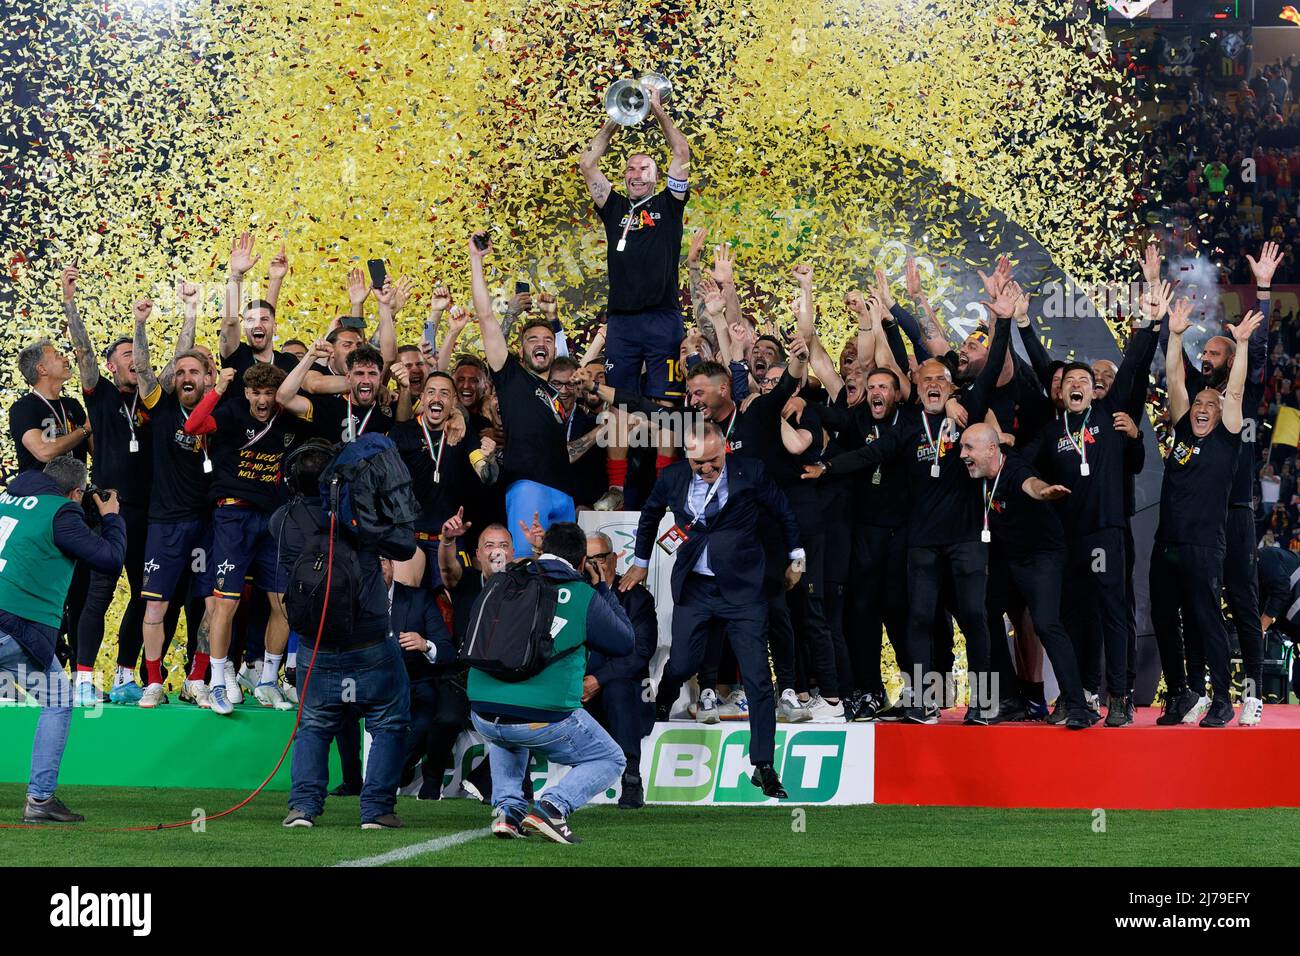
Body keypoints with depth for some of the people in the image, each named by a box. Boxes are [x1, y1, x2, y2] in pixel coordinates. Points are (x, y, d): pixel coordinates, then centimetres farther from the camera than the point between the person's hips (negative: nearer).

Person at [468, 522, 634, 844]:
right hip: (544, 719, -4)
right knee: (611, 762, 18)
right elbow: (625, 643, 10)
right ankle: (553, 806, -8)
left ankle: (507, 806, 16)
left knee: (506, 738, 40)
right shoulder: (586, 597, -3)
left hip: (483, 715, 4)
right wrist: (604, 589, 20)